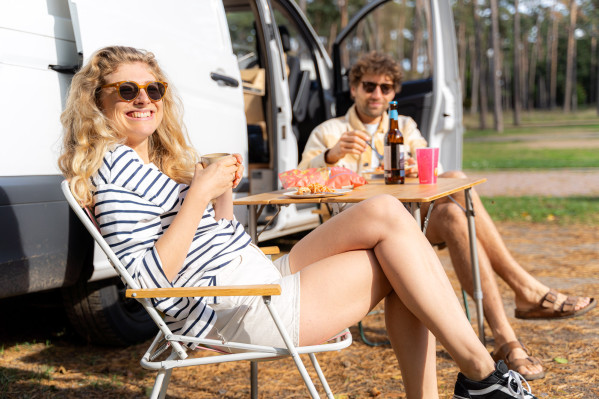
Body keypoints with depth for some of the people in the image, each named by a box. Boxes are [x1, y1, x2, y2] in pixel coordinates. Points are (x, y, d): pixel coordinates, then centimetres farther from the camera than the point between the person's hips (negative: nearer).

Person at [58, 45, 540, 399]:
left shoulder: (160, 159, 19)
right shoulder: (116, 164, -10)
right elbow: (148, 278, -21)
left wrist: (224, 193, 5)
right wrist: (199, 192, -21)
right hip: (237, 311, -10)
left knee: (384, 212, -1)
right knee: (388, 219, -10)